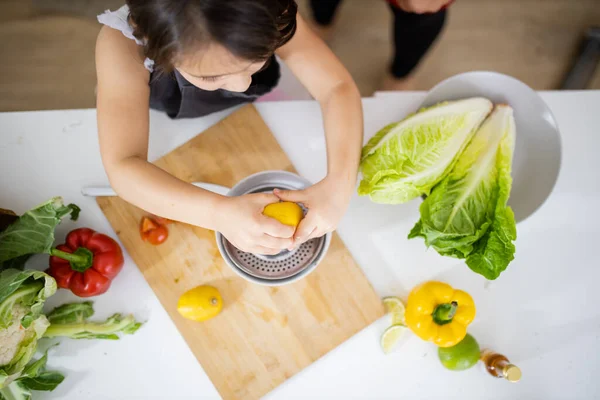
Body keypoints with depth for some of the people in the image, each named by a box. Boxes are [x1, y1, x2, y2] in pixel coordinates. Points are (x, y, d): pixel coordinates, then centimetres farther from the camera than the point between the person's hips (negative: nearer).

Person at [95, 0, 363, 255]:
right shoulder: (122, 43, -43)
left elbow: (338, 87, -38)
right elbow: (123, 169, -48)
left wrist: (340, 182, -54)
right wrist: (219, 212, -64)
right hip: (170, 129, -1)